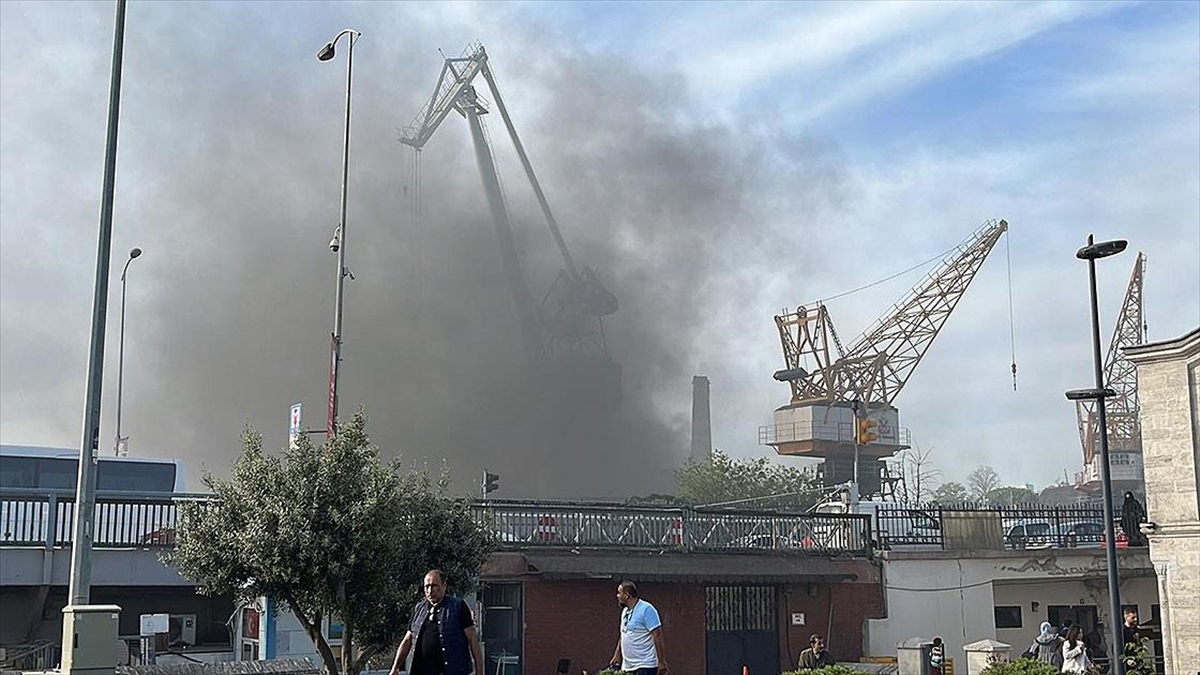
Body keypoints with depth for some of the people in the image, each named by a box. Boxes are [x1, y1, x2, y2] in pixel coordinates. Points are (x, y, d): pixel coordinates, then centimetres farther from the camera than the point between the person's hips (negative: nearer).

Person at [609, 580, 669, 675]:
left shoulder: (646, 609, -12)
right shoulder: (625, 611, 15)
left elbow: (657, 635, -15)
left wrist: (662, 662, -18)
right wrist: (617, 656, 21)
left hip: (645, 667, -9)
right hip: (627, 666, 9)